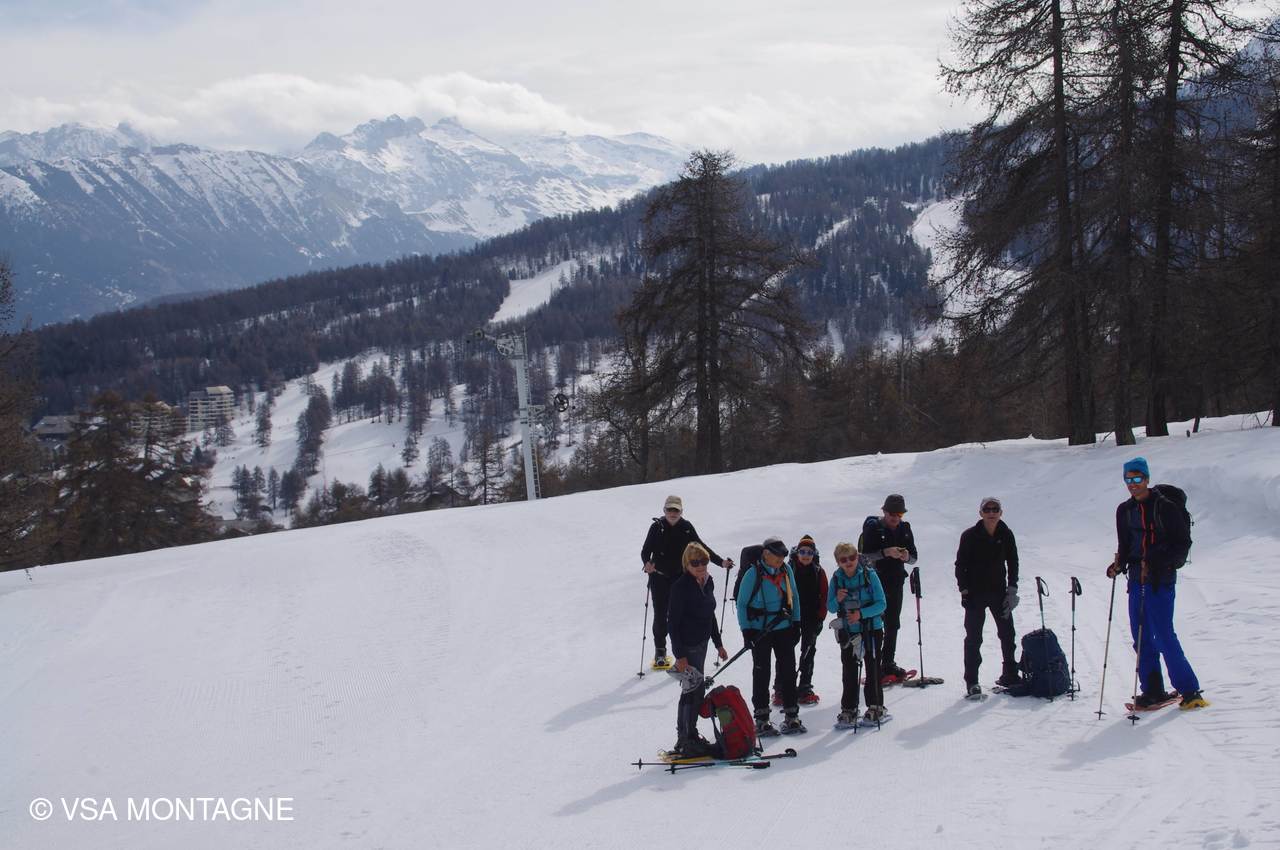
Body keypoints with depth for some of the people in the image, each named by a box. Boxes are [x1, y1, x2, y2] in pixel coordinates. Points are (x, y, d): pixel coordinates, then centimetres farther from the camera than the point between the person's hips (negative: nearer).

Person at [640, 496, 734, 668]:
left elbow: (701, 547, 6)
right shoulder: (657, 527, -5)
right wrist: (647, 562, -28)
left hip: (681, 578, 1)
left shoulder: (686, 527, -1)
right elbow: (646, 550, -7)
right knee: (660, 615, 6)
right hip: (659, 578, 0)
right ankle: (660, 651, 23)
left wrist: (720, 562, 0)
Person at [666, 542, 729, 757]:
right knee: (696, 690, -8)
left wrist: (718, 644, 20)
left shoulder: (708, 582, 6)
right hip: (687, 646, -8)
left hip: (701, 643, 8)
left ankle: (684, 737, 28)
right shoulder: (681, 586, -18)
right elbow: (672, 621, -18)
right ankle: (688, 741, 0)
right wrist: (680, 656, -21)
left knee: (691, 691, 16)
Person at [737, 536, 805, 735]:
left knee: (788, 672, 7)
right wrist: (746, 630, -9)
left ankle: (791, 715, 15)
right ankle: (761, 719, 10)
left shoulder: (786, 570, 2)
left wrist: (796, 623, 9)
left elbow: (793, 598, 14)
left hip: (784, 629, 4)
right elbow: (742, 604, -5)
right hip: (760, 631, -4)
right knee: (761, 674, 3)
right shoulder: (753, 573, -12)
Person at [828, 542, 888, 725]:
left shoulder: (869, 576, -9)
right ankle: (848, 709, 11)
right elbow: (831, 608, 5)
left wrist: (861, 613, -23)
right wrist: (837, 600, -18)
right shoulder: (836, 578, 0)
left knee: (873, 669, 3)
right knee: (849, 671, 4)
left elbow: (881, 604, -11)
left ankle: (875, 707, 14)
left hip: (872, 629, -2)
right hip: (847, 631, 3)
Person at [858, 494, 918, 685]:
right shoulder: (873, 527, -7)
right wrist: (885, 552, -26)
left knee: (893, 625, 11)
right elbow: (864, 555, -13)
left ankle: (888, 665, 22)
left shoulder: (905, 529, 8)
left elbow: (914, 557, 12)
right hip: (875, 583, -6)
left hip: (896, 583, 6)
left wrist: (907, 556, -12)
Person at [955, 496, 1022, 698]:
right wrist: (964, 590, -11)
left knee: (1007, 634, 9)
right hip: (975, 593, -3)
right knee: (974, 638, -2)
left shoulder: (1006, 535, 0)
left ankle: (1010, 675, 24)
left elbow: (1013, 562, 9)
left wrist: (1012, 589, 2)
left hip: (999, 591, 3)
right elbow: (960, 565, -5)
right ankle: (971, 681, 3)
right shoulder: (970, 536, -9)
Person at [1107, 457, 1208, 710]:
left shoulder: (1165, 507, -7)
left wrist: (1156, 562, -19)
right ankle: (1153, 691, 13)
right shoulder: (1125, 510, 12)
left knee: (1163, 636, -9)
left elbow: (1182, 543, -8)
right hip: (1137, 579, 6)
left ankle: (1190, 691, -1)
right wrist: (1119, 565, 2)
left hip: (1161, 579, -6)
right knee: (1141, 638, 6)